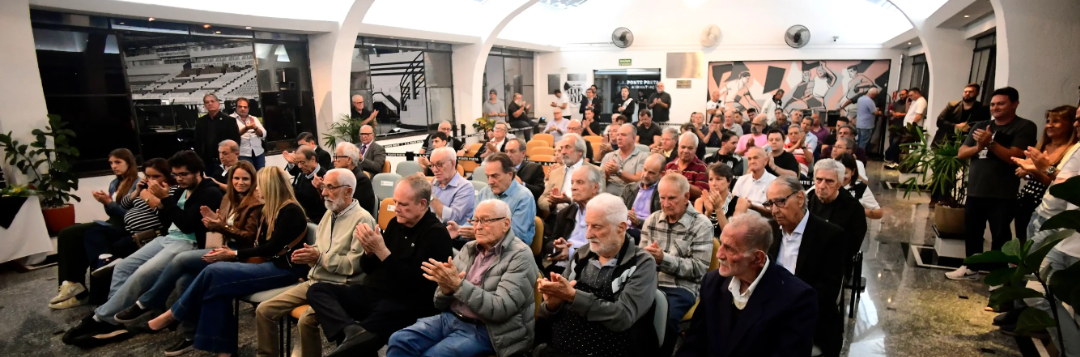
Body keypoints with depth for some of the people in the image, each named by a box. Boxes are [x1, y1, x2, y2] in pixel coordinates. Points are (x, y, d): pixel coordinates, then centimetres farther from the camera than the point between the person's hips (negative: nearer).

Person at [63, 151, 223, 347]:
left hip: (188, 243, -10)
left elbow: (187, 225, -20)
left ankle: (101, 319, -10)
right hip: (167, 238, 10)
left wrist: (166, 199, -18)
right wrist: (162, 204, -1)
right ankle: (115, 322, -9)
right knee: (122, 267, -3)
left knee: (143, 273, -24)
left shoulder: (210, 193, -11)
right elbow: (166, 223, 18)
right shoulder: (182, 190, 16)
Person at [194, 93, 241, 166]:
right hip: (205, 161, 3)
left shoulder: (229, 120, -1)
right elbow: (197, 142, 12)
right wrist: (198, 159, 2)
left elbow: (236, 141, -5)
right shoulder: (200, 121, 10)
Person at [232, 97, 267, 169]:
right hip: (243, 154, -4)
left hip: (259, 153, 4)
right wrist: (246, 128, -25)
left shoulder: (254, 119, 14)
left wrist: (255, 128, -16)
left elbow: (263, 134, 4)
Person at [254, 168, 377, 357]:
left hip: (338, 288, -9)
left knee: (306, 320, -31)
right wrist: (307, 256, -2)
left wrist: (320, 258, -17)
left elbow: (354, 264, -20)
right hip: (313, 282, 9)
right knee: (264, 310, 2)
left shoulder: (362, 219, -14)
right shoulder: (329, 214, 15)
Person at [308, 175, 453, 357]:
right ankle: (352, 329, -32)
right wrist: (369, 251, -8)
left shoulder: (436, 233, -10)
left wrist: (381, 250, -23)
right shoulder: (396, 223, 11)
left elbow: (416, 283, -20)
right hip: (372, 294, 9)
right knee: (317, 290, -10)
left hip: (405, 305, -9)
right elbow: (369, 269, 16)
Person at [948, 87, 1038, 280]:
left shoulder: (1024, 127, -3)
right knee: (972, 231, 13)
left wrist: (990, 143, -23)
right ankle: (971, 268, 27)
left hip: (1003, 195, -5)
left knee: (1000, 236, -1)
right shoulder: (981, 126, 12)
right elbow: (961, 154, 8)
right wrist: (979, 146, -10)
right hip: (975, 190, 5)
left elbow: (1014, 157, -15)